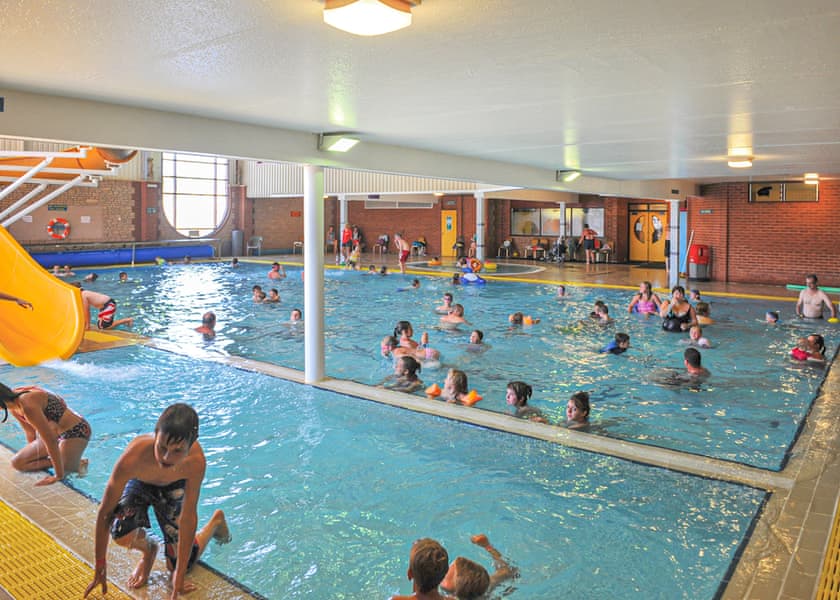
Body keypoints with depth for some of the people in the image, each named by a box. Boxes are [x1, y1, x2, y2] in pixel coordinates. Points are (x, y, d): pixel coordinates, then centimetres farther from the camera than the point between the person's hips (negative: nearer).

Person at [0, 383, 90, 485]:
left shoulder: (28, 405, -31)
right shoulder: (13, 401, -3)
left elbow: (51, 440, -27)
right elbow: (30, 433, 11)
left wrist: (59, 475, -21)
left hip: (76, 431, -9)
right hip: (56, 433, 9)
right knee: (17, 462, 3)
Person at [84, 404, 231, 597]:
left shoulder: (196, 460, -40)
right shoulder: (132, 457, -43)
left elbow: (188, 517, -30)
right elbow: (105, 512, -30)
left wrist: (180, 575, -24)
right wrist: (100, 569, -23)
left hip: (173, 488, 0)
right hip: (140, 484, 0)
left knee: (180, 563, 1)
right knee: (121, 533, -30)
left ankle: (216, 521, 30)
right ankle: (148, 549, 8)